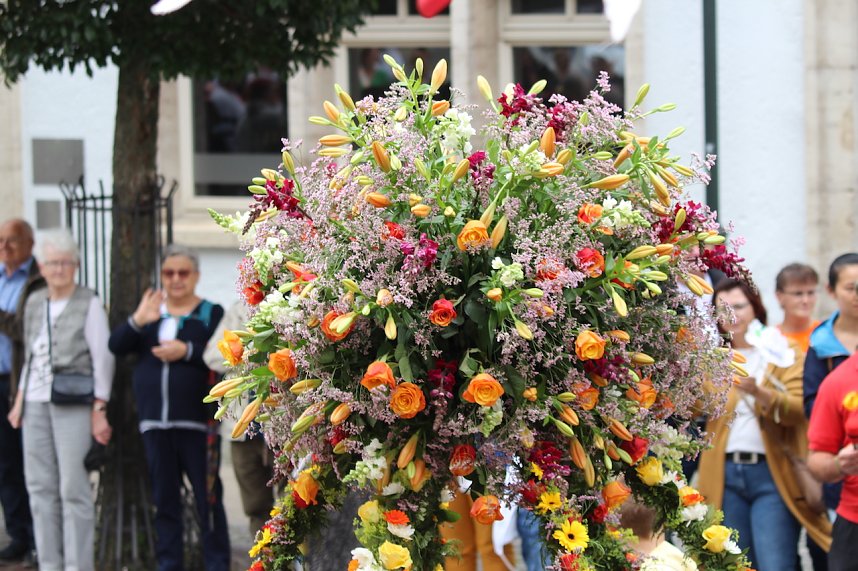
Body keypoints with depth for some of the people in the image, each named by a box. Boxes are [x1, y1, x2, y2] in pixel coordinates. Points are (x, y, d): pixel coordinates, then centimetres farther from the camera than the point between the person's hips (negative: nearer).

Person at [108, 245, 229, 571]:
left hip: (197, 421, -4)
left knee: (208, 497, -4)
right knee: (164, 498, 9)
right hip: (155, 421, 4)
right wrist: (138, 321, -17)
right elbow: (116, 346, 0)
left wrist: (187, 351, -21)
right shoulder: (151, 310, 13)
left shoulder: (211, 313, 2)